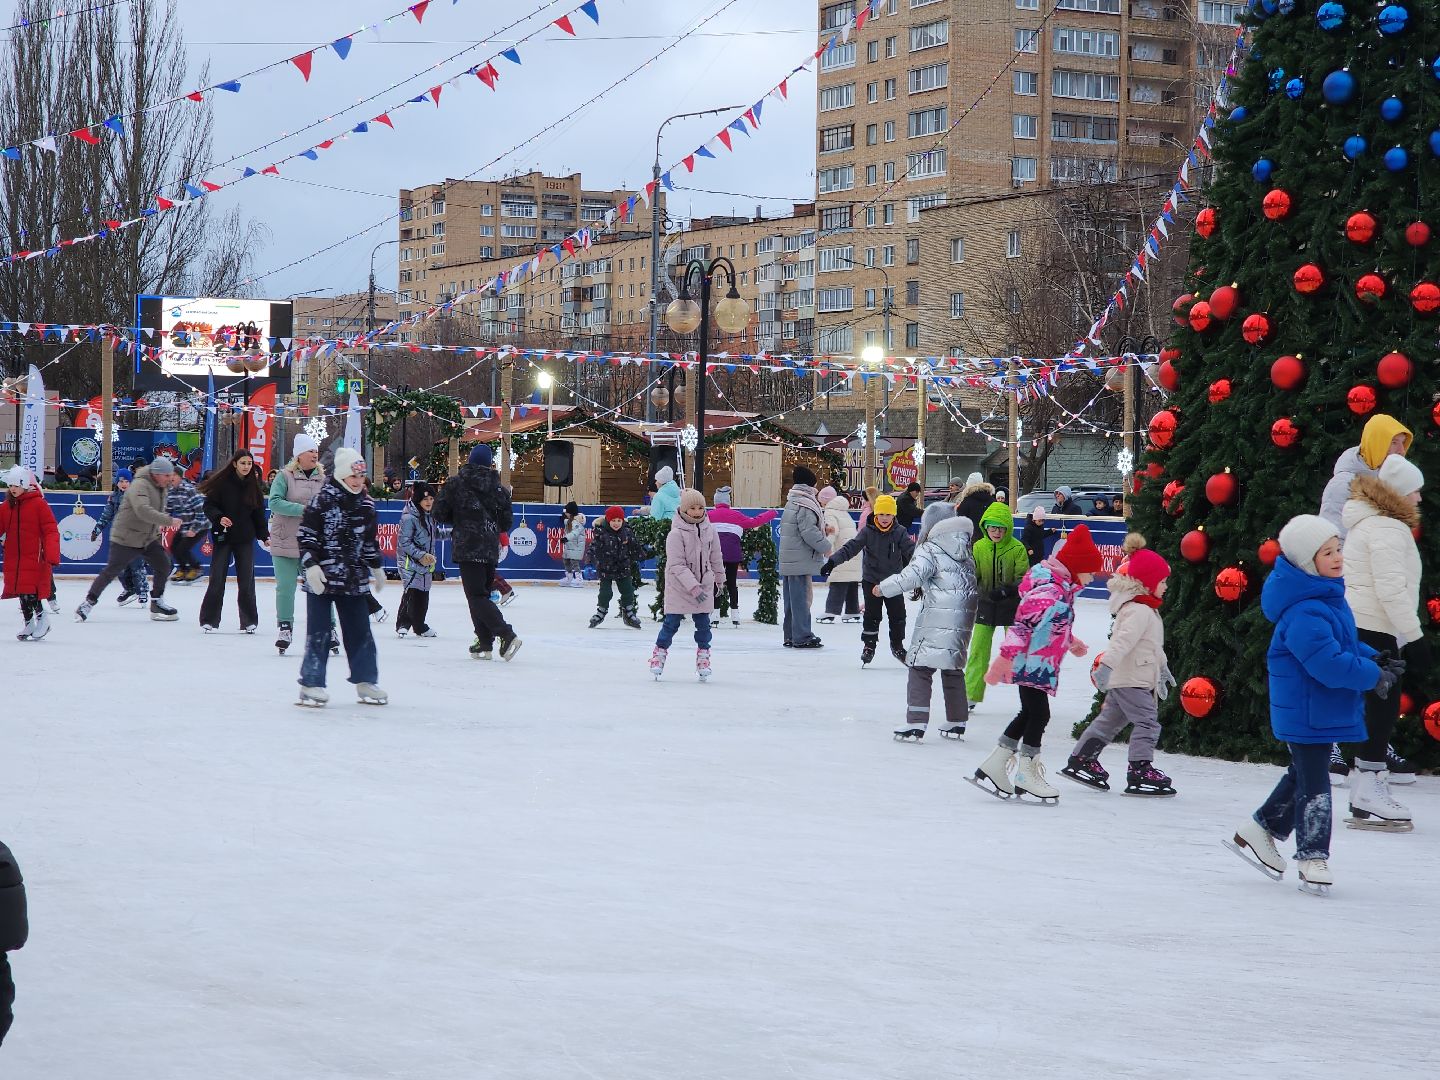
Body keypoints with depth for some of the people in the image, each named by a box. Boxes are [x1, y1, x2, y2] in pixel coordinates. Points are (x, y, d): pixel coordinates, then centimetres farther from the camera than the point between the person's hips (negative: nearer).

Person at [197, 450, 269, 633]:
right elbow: (209, 505, -5)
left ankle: (249, 621, 9)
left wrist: (264, 535, 7)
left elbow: (259, 513, 11)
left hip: (245, 538, 3)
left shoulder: (253, 486, 5)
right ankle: (209, 620, 6)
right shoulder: (222, 482, -7)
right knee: (217, 579, -2)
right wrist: (219, 517, -23)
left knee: (246, 580, 1)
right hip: (223, 536, -3)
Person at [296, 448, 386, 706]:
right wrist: (311, 565, -17)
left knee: (360, 630, 8)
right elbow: (306, 534, -10)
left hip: (354, 578, 6)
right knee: (319, 631, -2)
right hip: (322, 578, -6)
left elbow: (370, 539, 22)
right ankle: (311, 683, 3)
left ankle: (366, 681, 16)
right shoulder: (323, 500, -10)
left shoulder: (366, 504, 10)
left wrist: (376, 568, 26)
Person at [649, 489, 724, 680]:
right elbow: (677, 566, -21)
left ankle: (703, 657, 17)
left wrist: (719, 578, 22)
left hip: (704, 585, 4)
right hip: (679, 586, -4)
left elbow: (716, 557, 13)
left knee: (703, 623, 5)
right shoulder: (676, 534, -18)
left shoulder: (709, 531, -2)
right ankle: (659, 654, 16)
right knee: (672, 622, 0)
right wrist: (693, 587, -26)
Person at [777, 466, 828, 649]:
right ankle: (802, 636, -3)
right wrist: (826, 547, -8)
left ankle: (790, 637, 18)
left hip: (787, 561, 9)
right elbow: (809, 532, -21)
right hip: (801, 560, -9)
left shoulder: (791, 503, 15)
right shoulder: (806, 505, -15)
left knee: (792, 598, 13)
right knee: (801, 598, -5)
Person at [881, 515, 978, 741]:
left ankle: (916, 722, -12)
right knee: (953, 668, 18)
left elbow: (913, 575, -17)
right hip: (964, 617, 7)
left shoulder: (931, 549, -8)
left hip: (937, 616, -7)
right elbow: (974, 580, 21)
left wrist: (884, 588, -8)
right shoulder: (967, 550, 15)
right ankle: (956, 722, 21)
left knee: (920, 667, -5)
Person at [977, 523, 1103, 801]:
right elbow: (1023, 624, -27)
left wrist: (1071, 642, 40)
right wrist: (1005, 657, -31)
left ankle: (992, 767, 19)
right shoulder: (1050, 590, -22)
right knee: (1038, 714, -4)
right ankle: (1026, 775, 7)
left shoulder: (1059, 585, 11)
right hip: (1033, 664, -11)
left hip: (1038, 664, 11)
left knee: (1030, 713, 15)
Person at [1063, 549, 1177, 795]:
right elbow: (1122, 641, -31)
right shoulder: (1139, 611, -19)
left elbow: (1153, 645, 30)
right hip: (1131, 680, -11)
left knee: (1110, 721, 17)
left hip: (1122, 680, 11)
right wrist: (1107, 665, -40)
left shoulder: (1147, 610, 16)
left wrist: (1162, 667, 38)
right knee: (1147, 723, -10)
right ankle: (1140, 772, -10)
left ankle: (1081, 760, 24)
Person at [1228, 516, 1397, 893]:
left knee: (1304, 774, 21)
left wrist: (1374, 659, 3)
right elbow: (1330, 664, -32)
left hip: (1322, 709, 10)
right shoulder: (1304, 614, -27)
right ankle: (1313, 859, 10)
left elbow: (1346, 644, 21)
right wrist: (1374, 677, -20)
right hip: (1307, 710, -10)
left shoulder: (1330, 598, 7)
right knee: (1313, 783, -1)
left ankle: (1260, 830, 35)